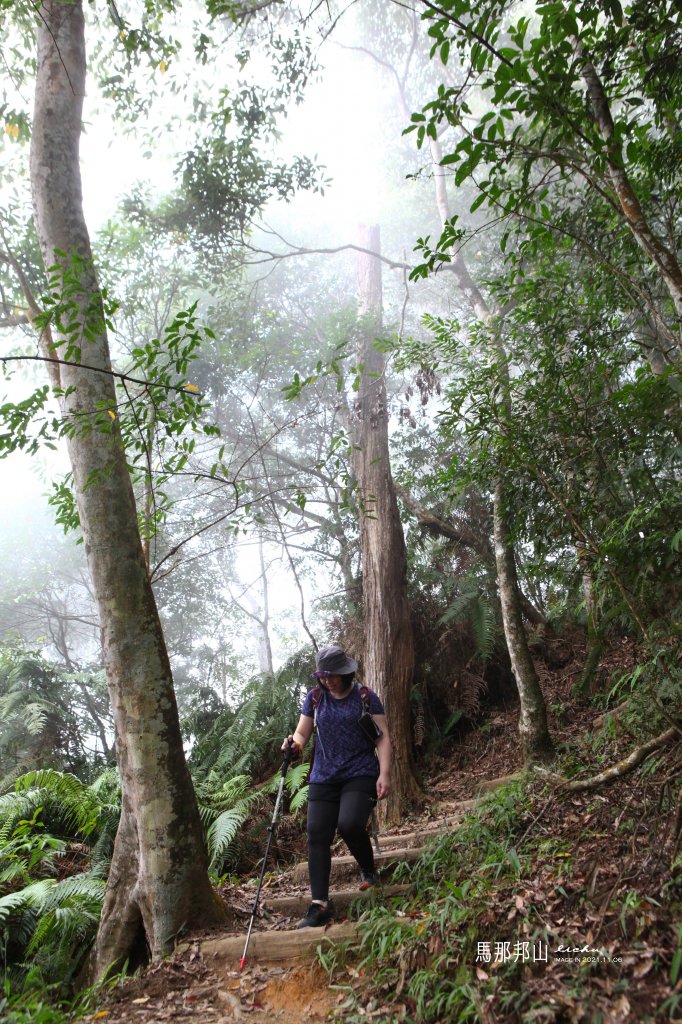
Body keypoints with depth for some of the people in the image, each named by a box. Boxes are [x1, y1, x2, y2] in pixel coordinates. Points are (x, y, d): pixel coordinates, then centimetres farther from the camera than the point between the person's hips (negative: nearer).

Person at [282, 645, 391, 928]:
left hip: (361, 774, -4)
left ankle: (368, 871, 8)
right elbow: (302, 732, 9)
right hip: (324, 778, 4)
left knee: (349, 824, -23)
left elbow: (382, 737, -3)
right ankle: (320, 904, 8)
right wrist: (295, 743, -15)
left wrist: (384, 773, -13)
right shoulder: (314, 697, 6)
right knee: (317, 836, -3)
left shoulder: (366, 697, -3)